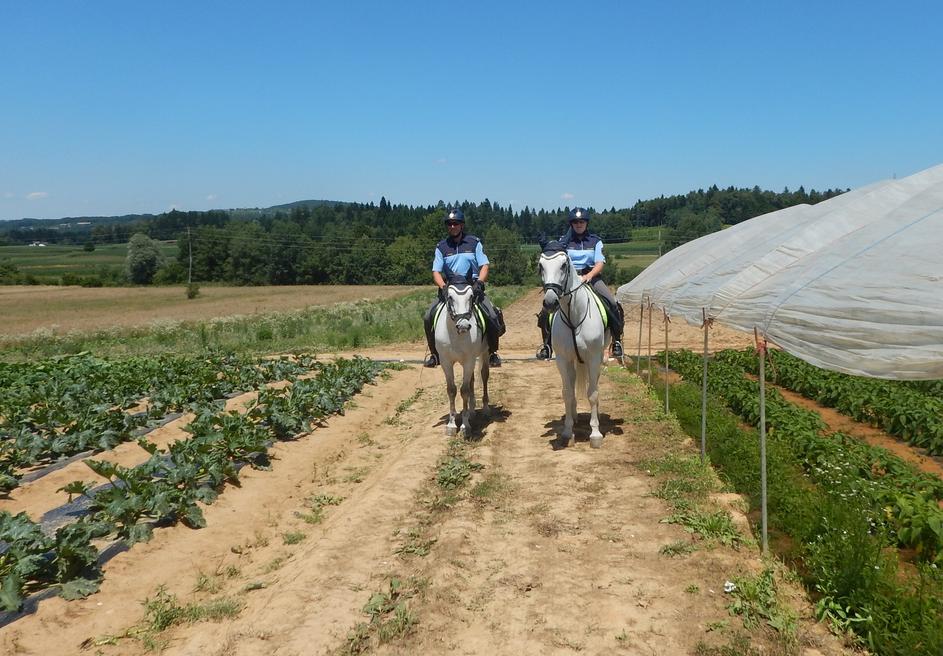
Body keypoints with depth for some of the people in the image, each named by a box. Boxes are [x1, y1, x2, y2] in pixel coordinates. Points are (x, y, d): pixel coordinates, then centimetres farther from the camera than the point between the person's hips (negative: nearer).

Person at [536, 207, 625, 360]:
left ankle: (617, 341, -8)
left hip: (590, 277, 0)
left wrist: (587, 276, -20)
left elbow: (600, 264, -1)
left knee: (613, 304, -23)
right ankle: (547, 343, -4)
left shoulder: (595, 241, 9)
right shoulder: (564, 241, 10)